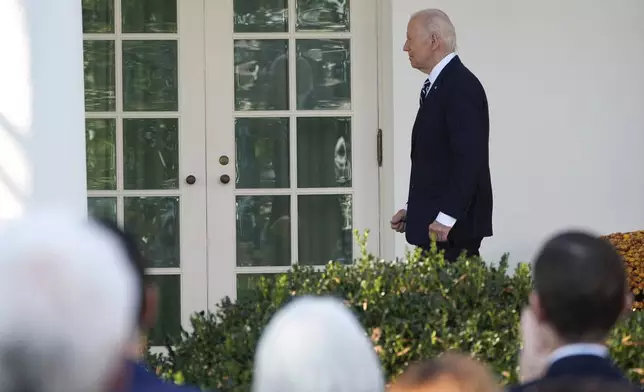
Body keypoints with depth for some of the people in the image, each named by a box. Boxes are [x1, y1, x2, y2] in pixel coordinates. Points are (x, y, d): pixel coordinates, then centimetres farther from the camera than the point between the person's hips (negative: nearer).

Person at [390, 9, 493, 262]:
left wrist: (446, 217, -23)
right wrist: (414, 210, 15)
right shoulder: (438, 85, 17)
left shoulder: (460, 86, -14)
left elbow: (470, 159, -21)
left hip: (451, 225, -9)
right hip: (434, 222, 9)